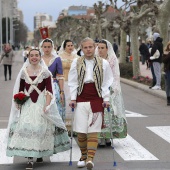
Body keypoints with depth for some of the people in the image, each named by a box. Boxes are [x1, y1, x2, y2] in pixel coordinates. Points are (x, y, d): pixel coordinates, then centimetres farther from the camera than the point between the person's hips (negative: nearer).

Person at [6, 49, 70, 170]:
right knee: (27, 128, -10)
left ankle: (40, 154, 16)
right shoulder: (24, 72, 8)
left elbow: (49, 91, -4)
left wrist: (46, 105, -13)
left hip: (41, 103, -2)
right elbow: (20, 89, 15)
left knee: (41, 128, -3)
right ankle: (30, 159, -7)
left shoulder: (45, 72, 0)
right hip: (27, 104, 2)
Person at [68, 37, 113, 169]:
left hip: (97, 100, -1)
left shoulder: (103, 63, 5)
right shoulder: (76, 63, 8)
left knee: (93, 131, -7)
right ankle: (83, 156, 18)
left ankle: (90, 158, -11)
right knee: (81, 131, 1)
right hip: (81, 99, 1)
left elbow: (107, 83, 6)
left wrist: (106, 99, 0)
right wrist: (73, 98, 2)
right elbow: (73, 82, 8)